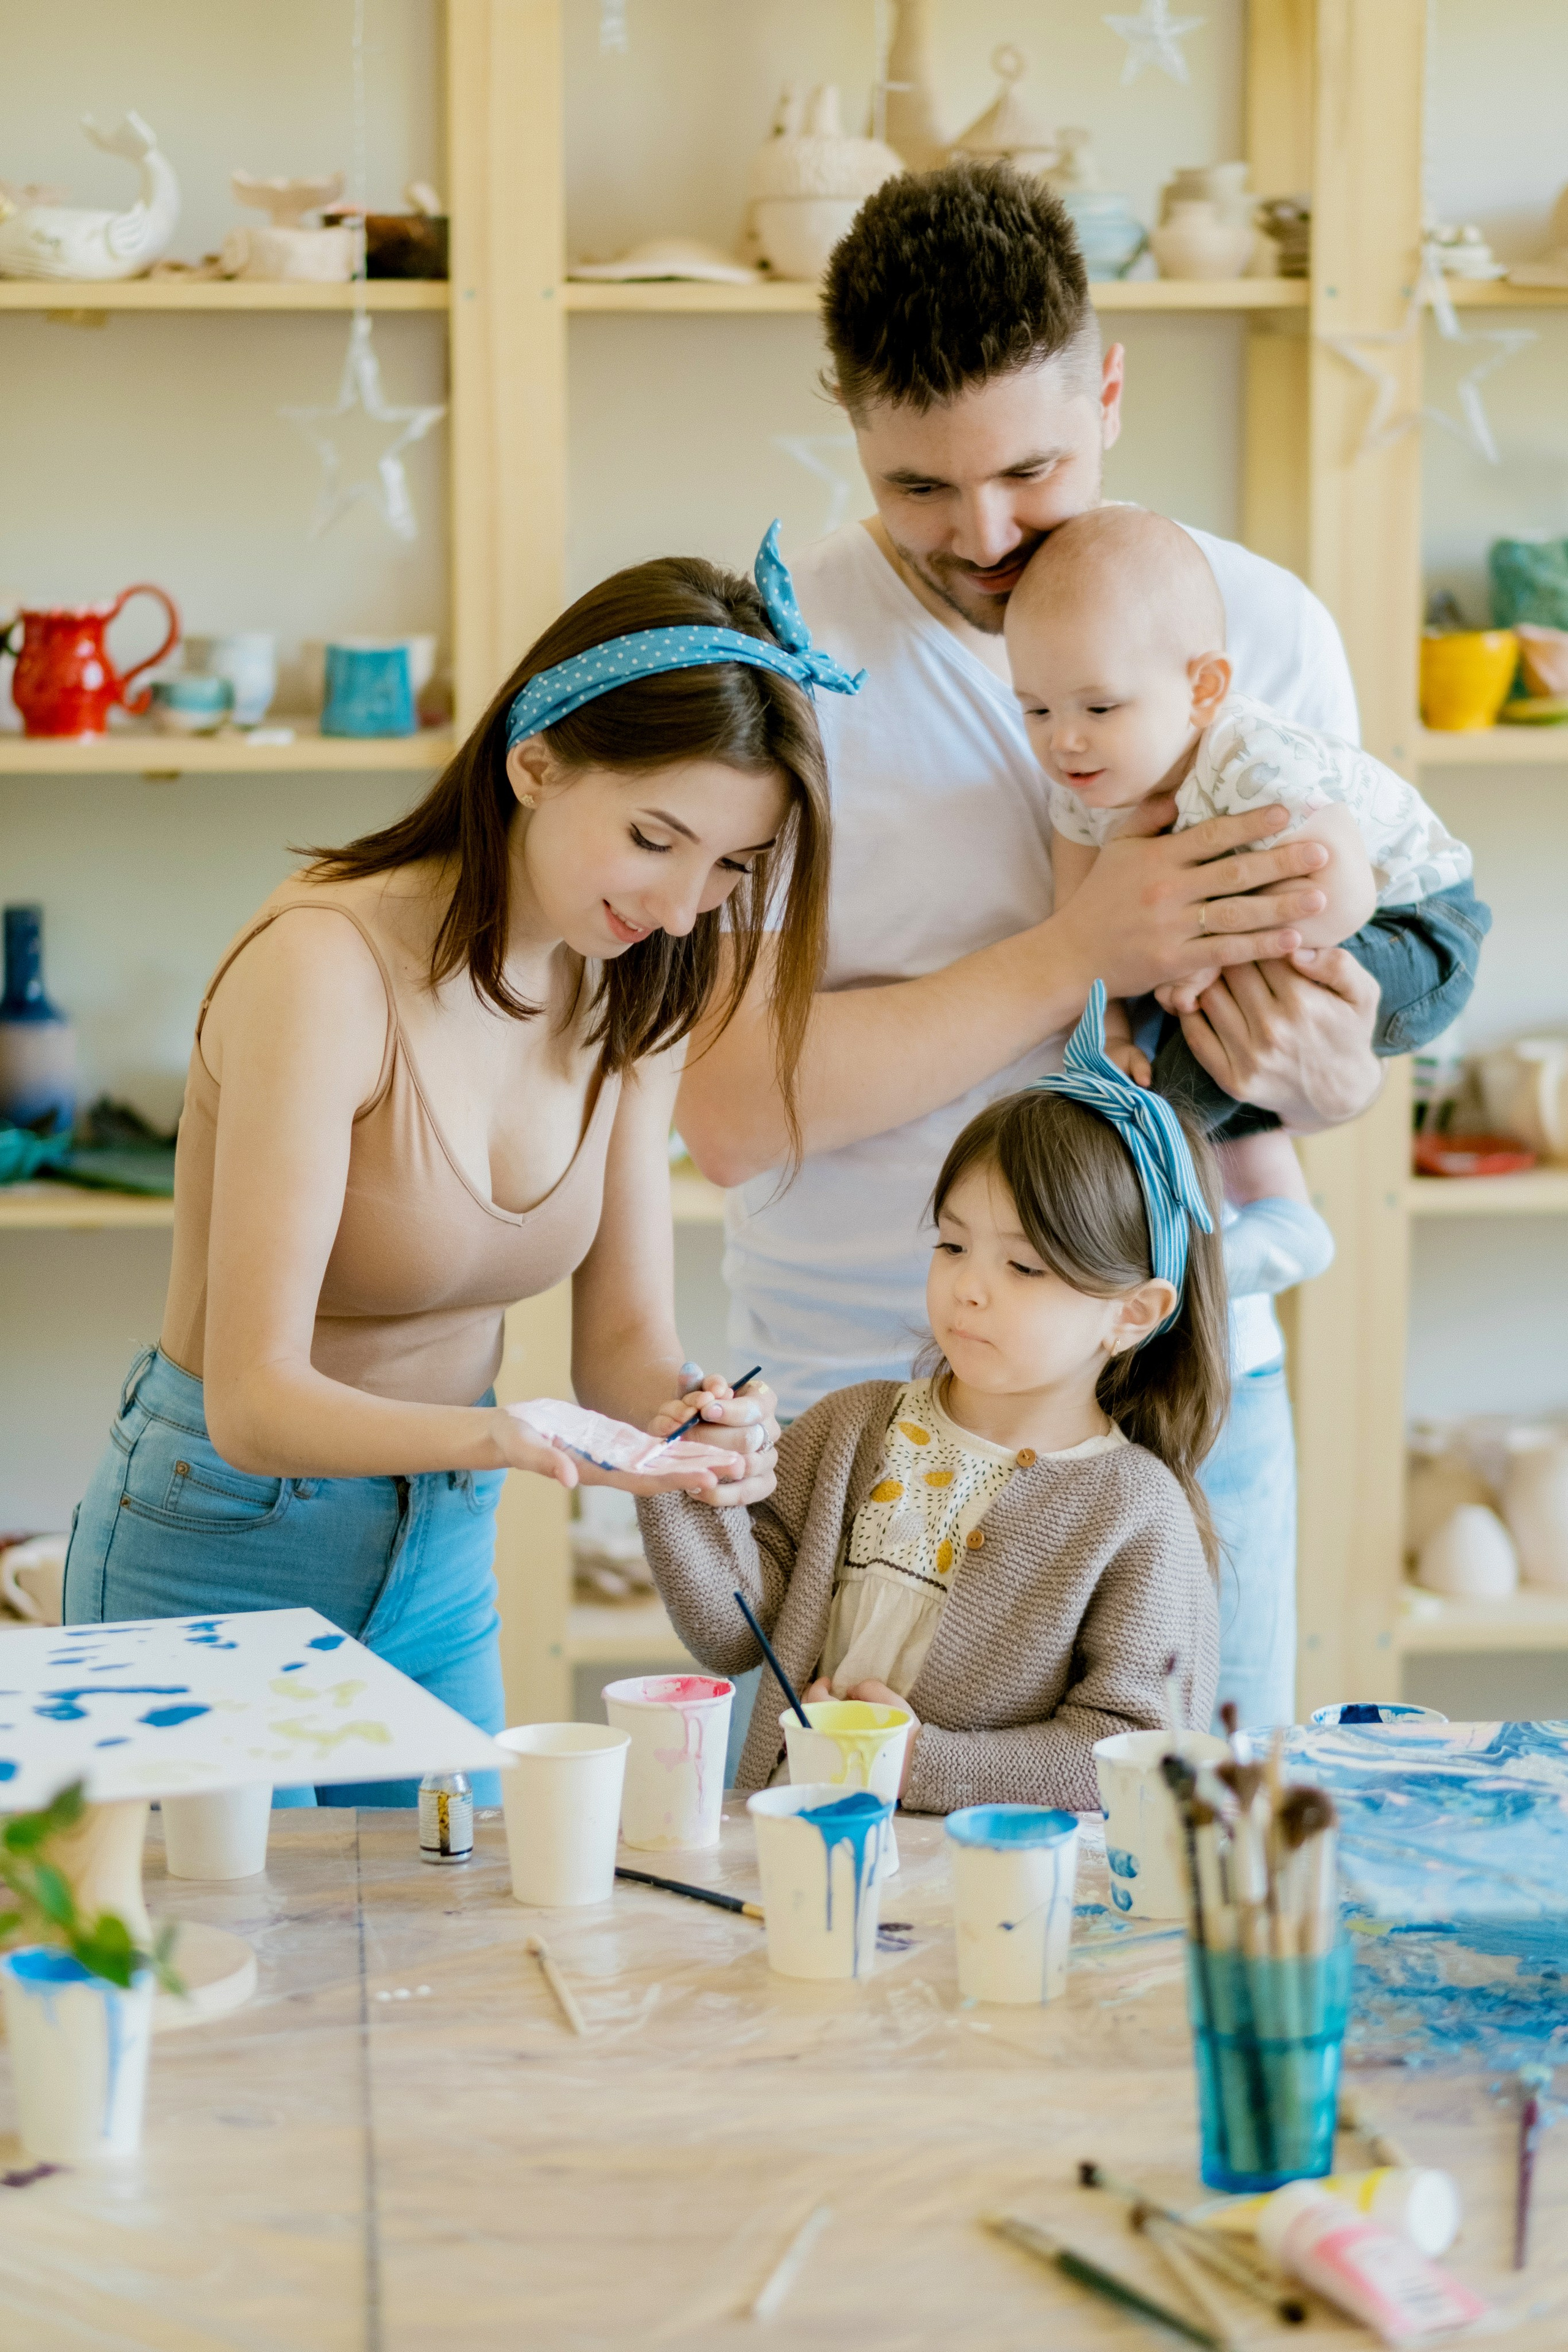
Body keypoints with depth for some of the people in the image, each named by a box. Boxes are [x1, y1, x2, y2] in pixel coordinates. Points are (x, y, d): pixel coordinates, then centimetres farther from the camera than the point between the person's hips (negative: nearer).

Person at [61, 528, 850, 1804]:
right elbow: (253, 1402, -28)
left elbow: (623, 1335, -3)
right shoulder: (327, 964, -25)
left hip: (445, 1561, 6)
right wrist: (498, 1439, -45)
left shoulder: (636, 986, -4)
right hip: (222, 1549, -6)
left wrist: (695, 1418, -25)